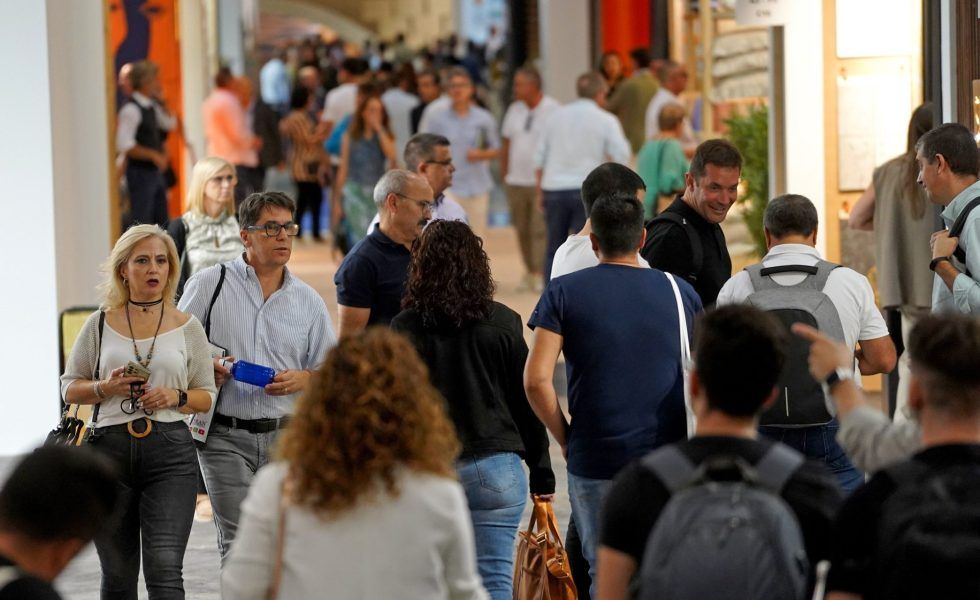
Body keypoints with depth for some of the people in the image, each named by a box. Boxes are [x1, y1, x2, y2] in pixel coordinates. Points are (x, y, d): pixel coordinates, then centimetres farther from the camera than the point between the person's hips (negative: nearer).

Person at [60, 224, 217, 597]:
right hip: (110, 449, 1)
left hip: (170, 453, -1)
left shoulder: (186, 327, 6)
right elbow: (69, 388, 12)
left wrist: (176, 397, -9)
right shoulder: (101, 324, 7)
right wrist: (105, 388, -8)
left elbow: (207, 396, 11)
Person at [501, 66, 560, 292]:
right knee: (522, 229, 9)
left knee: (540, 229, -9)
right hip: (516, 180, 6)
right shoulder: (514, 110, 12)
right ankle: (529, 270, 19)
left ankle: (541, 273, -6)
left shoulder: (553, 110, -7)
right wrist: (504, 173, 11)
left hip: (541, 180, -6)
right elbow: (506, 142, 17)